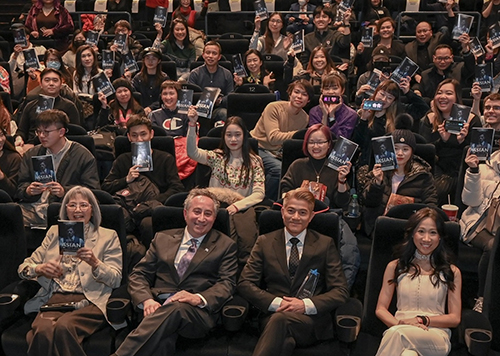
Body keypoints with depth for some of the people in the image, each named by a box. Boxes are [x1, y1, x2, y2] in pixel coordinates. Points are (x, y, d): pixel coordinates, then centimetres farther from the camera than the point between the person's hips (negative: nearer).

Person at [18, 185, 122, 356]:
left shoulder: (108, 236, 14)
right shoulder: (54, 232, 22)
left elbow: (116, 279, 4)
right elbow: (24, 268, 18)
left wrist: (95, 263, -15)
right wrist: (40, 269, -6)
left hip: (89, 301, -2)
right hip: (53, 299, 2)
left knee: (64, 327, -35)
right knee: (43, 331, -33)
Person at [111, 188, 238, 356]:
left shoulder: (225, 245, 13)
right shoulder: (163, 238, 19)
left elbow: (227, 284, 3)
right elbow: (138, 275, 15)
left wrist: (199, 298, -18)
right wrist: (147, 299, -8)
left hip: (197, 311, -1)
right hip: (159, 306, 1)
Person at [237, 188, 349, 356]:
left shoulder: (325, 244, 10)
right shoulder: (264, 242, 12)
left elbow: (341, 291, 5)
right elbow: (245, 283, 6)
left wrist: (306, 305, -13)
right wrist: (276, 303, -11)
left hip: (311, 319, 0)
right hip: (272, 315, 1)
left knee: (281, 319, -35)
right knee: (284, 340, -37)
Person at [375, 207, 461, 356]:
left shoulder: (451, 272, 14)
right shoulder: (395, 267, 16)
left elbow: (455, 318, 10)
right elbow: (380, 309, 11)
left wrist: (423, 320, -8)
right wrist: (399, 323, -11)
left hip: (437, 336, 0)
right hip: (399, 331, 1)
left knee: (397, 334, -36)